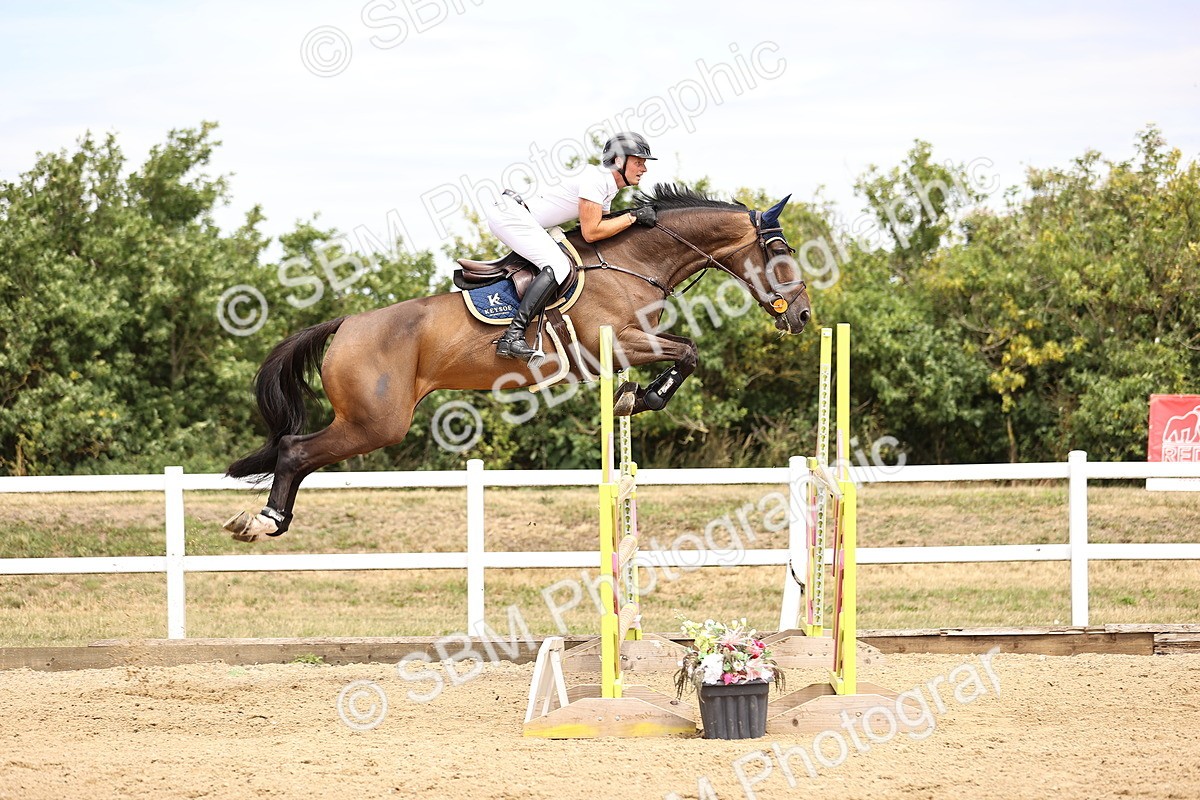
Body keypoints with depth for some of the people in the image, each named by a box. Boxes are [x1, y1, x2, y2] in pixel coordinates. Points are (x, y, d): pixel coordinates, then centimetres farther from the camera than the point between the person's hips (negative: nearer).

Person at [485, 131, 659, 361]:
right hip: (509, 212, -11)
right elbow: (591, 232, -18)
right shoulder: (595, 177, -15)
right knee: (558, 266, -22)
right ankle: (513, 337, -29)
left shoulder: (609, 187, 16)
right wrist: (632, 217, -12)